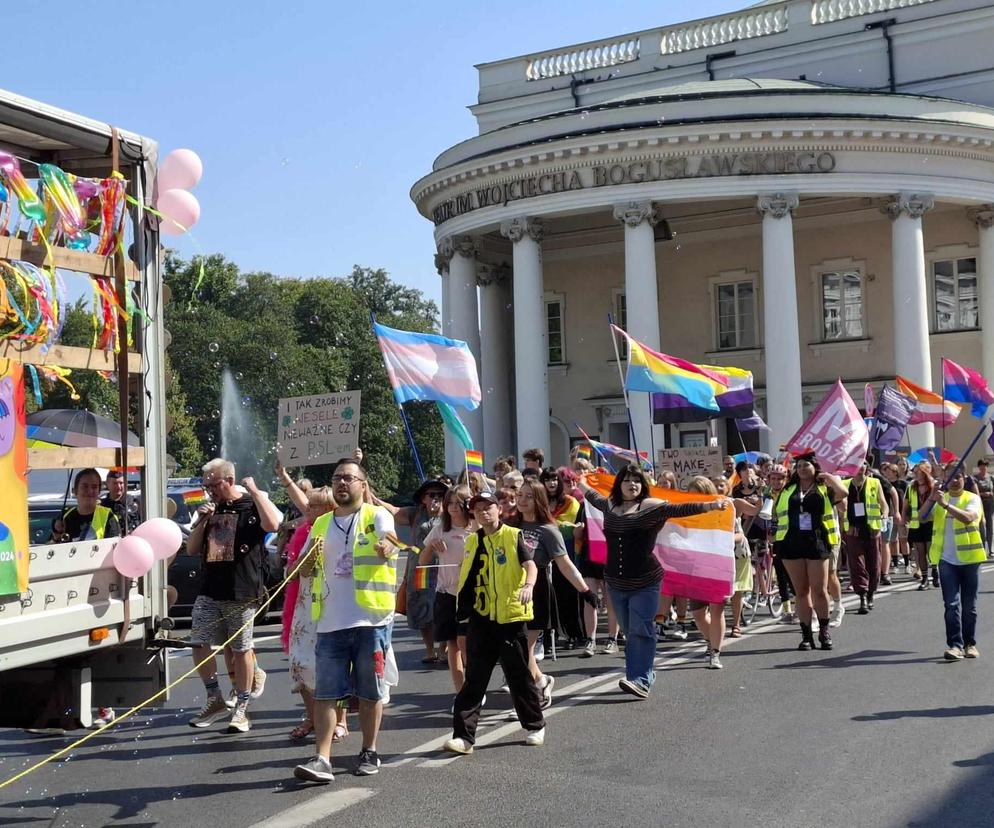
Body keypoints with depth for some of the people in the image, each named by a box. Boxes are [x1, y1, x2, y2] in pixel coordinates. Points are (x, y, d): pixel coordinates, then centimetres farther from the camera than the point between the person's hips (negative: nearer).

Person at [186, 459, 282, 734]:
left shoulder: (253, 503, -2)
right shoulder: (212, 509, 15)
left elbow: (272, 524, -25)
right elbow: (191, 550, 16)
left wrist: (254, 490, -16)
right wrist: (202, 521, -1)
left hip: (242, 592, -6)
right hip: (209, 590, 6)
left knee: (241, 649, 2)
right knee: (199, 644, 1)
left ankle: (241, 709, 12)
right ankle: (215, 701, 16)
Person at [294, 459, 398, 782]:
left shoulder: (377, 516, 0)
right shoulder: (322, 524, 15)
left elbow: (388, 543, -23)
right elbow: (303, 569, 19)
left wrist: (385, 547, -48)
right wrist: (311, 557, -4)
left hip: (371, 619, -4)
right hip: (330, 622, 4)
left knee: (371, 691, 7)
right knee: (325, 692, -2)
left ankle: (369, 752, 20)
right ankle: (322, 759, -2)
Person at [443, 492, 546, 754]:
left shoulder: (513, 536, -2)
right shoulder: (472, 541, 10)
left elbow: (530, 565, -13)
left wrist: (528, 585, -33)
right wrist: (463, 606, 9)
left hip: (510, 616, -3)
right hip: (481, 618, 3)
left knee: (519, 675, 6)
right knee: (474, 679, 0)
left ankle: (535, 726, 24)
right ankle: (464, 736, -1)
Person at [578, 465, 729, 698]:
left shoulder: (651, 506, -5)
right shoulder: (610, 505, 10)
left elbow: (679, 510, -14)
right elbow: (594, 497, 32)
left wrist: (712, 505, -24)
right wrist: (582, 484, 50)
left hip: (645, 582, -5)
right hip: (616, 582, 5)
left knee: (640, 630, -10)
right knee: (630, 632, 10)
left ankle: (641, 680, -13)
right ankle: (644, 675, 20)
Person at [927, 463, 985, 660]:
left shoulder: (972, 498, 0)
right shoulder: (940, 499, 11)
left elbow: (968, 517, -21)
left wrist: (945, 505, -31)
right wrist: (931, 499, -20)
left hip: (969, 558, -2)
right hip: (947, 560, 2)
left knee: (969, 606, 8)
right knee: (951, 605, -6)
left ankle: (970, 644, 20)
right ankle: (955, 645, -7)